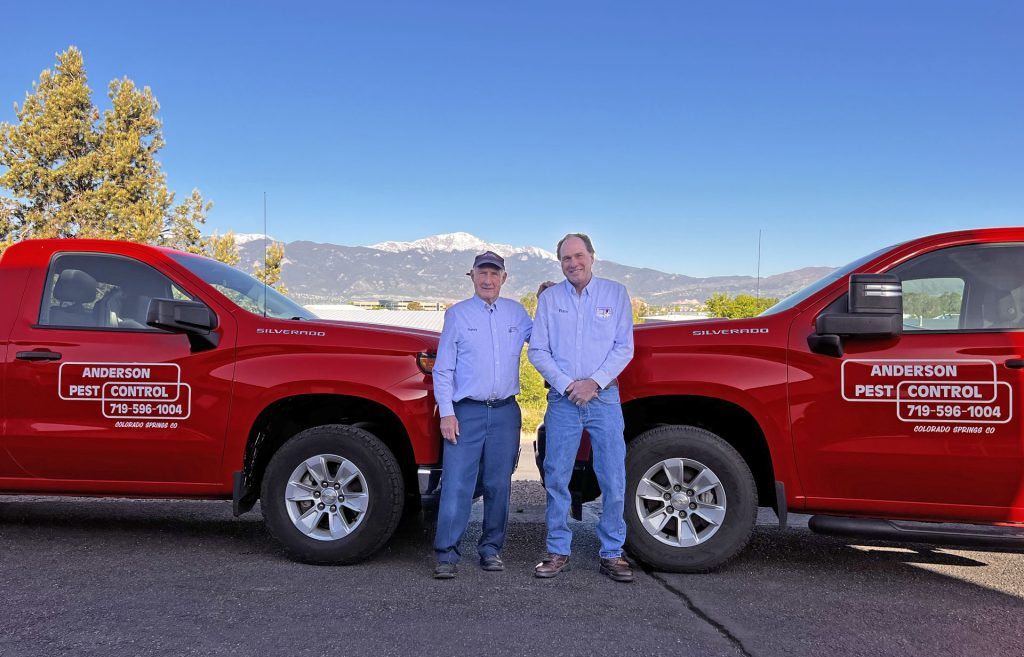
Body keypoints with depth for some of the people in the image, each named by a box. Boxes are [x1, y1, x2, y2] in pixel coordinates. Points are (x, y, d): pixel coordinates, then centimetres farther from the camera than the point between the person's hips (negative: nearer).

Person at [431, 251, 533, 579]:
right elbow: (443, 369, 2)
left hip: (506, 413, 3)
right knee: (457, 485, -7)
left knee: (499, 485, 8)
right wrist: (446, 413, -7)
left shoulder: (516, 312, 12)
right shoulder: (457, 314, 4)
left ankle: (491, 549, 19)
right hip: (467, 412, -3)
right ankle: (446, 553, -1)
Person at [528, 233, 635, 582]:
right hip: (563, 400, 1)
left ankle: (612, 554, 13)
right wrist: (566, 384, -9)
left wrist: (595, 382, -12)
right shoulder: (549, 298, 6)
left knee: (613, 479, 1)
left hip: (604, 398, 0)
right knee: (556, 478, 3)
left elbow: (624, 347, 0)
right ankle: (558, 552, 15)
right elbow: (537, 351, 3)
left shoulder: (615, 293, 5)